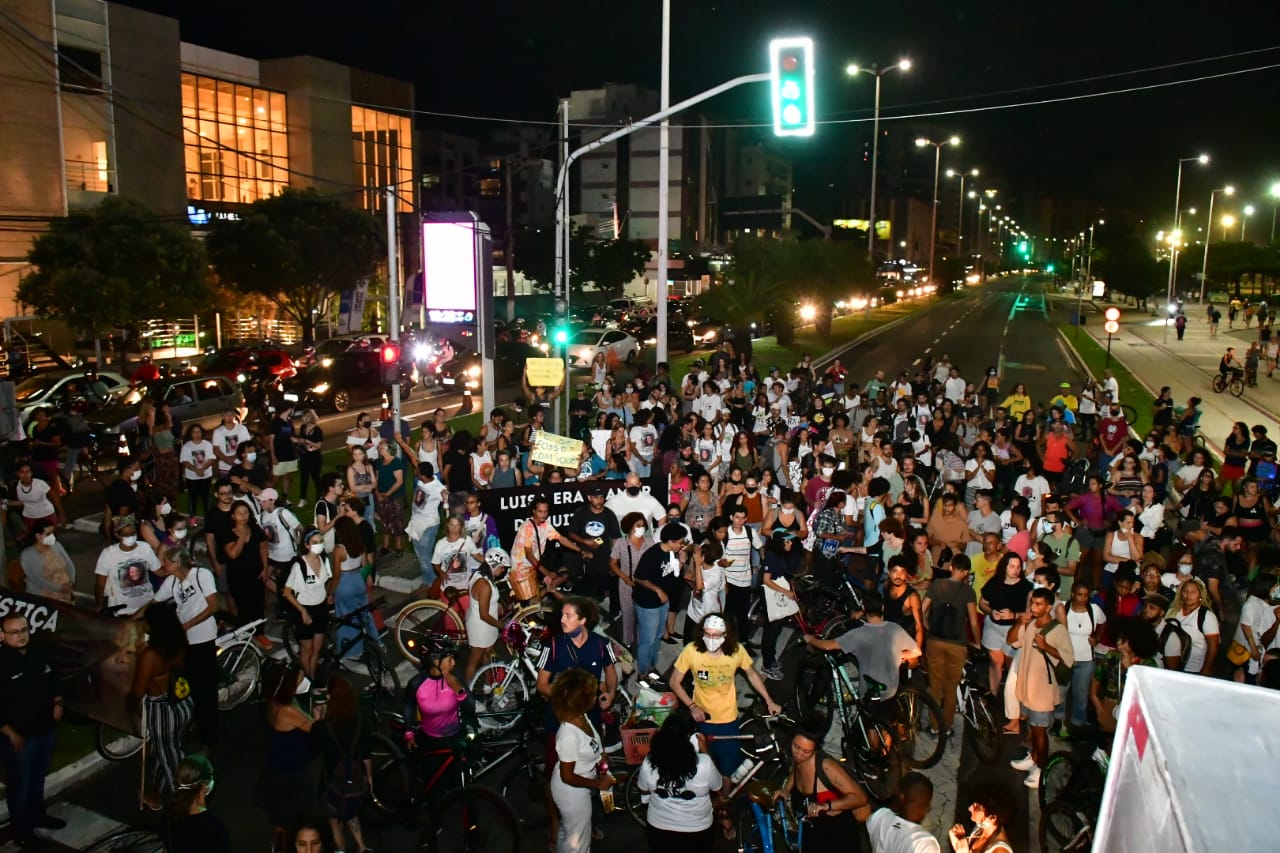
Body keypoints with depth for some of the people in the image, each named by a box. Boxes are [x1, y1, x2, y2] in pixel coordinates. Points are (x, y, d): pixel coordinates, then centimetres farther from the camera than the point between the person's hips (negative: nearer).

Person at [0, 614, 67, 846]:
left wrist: (57, 703, 1)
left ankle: (37, 815, 40)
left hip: (45, 730, 6)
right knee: (20, 784, 8)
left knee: (38, 779, 23)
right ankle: (21, 829, 24)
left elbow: (53, 681, 16)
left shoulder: (39, 654, 1)